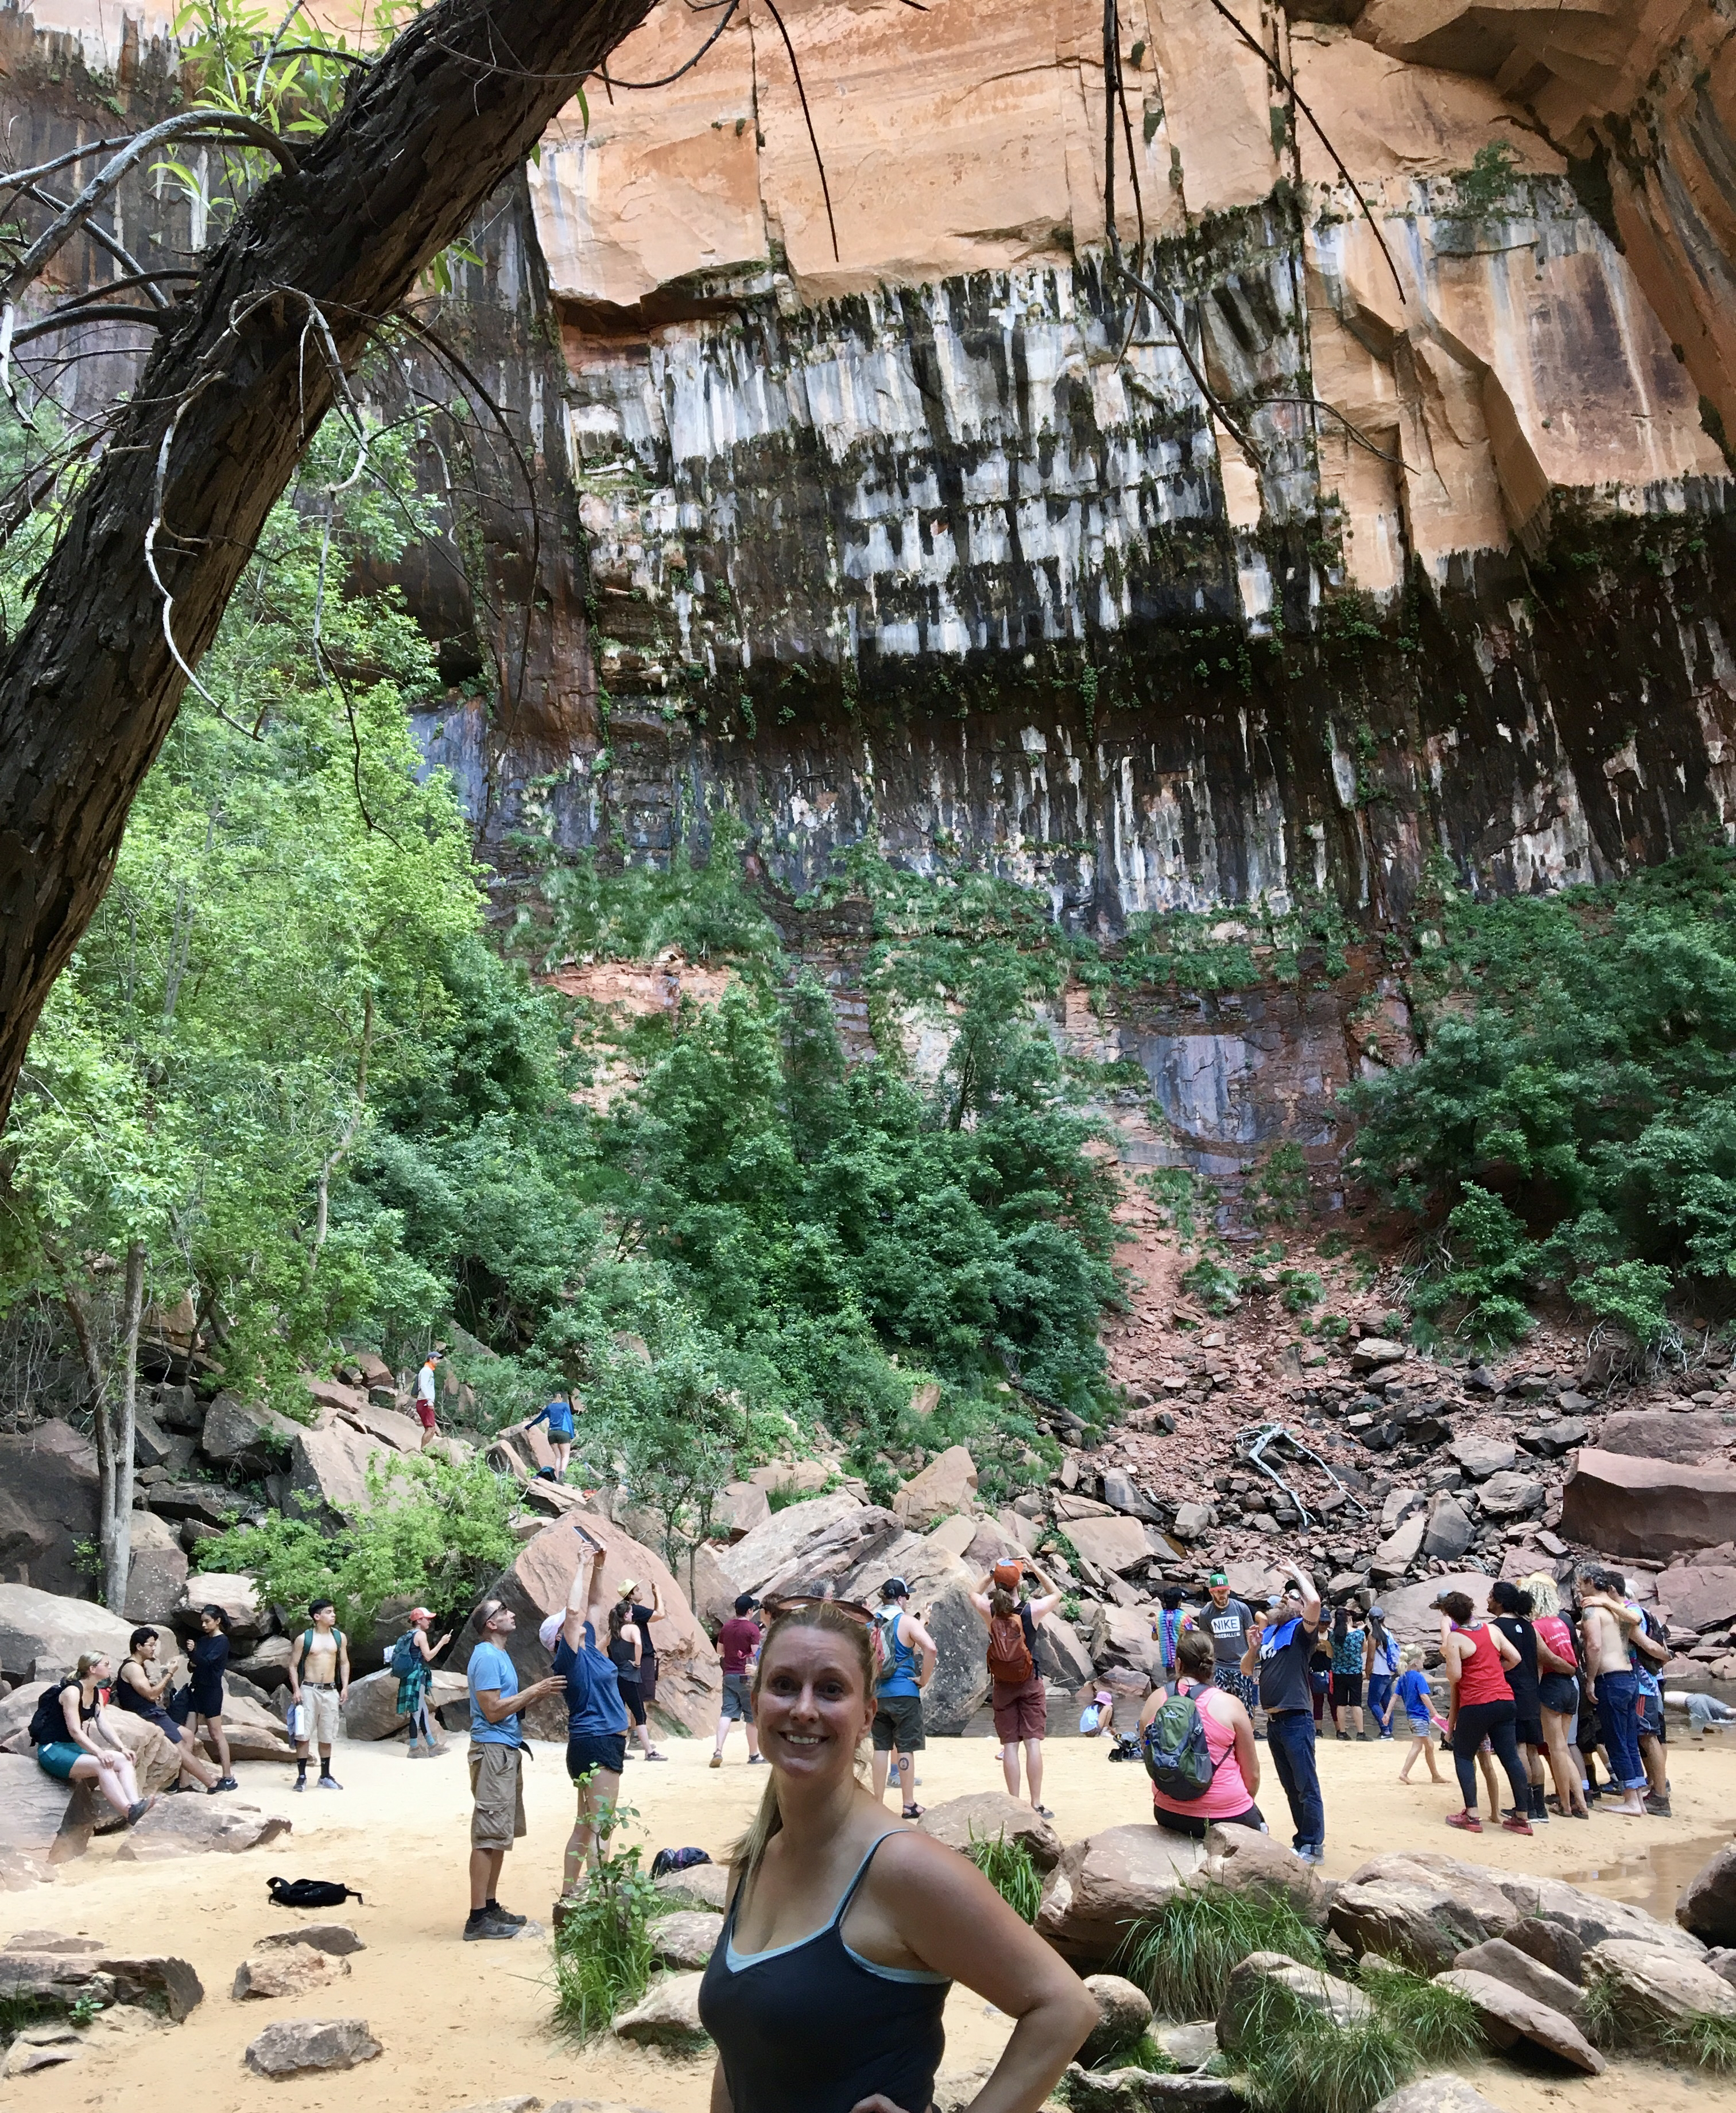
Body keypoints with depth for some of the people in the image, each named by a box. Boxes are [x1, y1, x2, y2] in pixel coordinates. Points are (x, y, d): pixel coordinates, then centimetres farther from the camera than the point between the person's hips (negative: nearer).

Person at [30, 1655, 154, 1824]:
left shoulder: (97, 1694, 10)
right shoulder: (72, 1691, -17)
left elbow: (104, 1726, 2)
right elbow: (75, 1731, -25)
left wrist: (122, 1748, -14)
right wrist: (100, 1753, -35)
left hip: (74, 1748, 9)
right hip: (53, 1749, -9)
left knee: (124, 1761, -14)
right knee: (102, 1765, -31)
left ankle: (134, 1804, -33)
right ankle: (129, 1814, -40)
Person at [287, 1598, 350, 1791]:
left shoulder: (340, 1637, 5)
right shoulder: (304, 1639, -5)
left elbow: (344, 1663, 12)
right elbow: (293, 1666, -2)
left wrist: (345, 1687, 3)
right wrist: (296, 1689, -11)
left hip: (331, 1691, 3)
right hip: (309, 1689, -3)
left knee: (327, 1736, 9)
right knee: (304, 1735, -3)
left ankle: (325, 1776, 19)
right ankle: (301, 1776, 5)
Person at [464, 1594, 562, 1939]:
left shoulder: (499, 1656, 17)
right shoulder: (486, 1657, -14)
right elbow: (493, 1711, -19)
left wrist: (541, 1691, 6)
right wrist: (535, 1690, -15)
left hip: (508, 1751, 10)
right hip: (493, 1751, -10)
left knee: (501, 1835, 14)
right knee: (489, 1836, -8)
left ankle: (491, 1907, 21)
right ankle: (478, 1918, -6)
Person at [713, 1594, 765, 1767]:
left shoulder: (726, 1628, 9)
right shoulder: (752, 1628, -9)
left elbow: (720, 1652, 18)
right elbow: (756, 1655, -12)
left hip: (729, 1675, 5)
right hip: (747, 1677, -5)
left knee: (727, 1713, 0)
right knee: (752, 1717, 7)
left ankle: (718, 1751, -16)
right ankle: (754, 1755, 15)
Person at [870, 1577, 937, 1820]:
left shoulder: (871, 1623, 8)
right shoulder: (907, 1622, -8)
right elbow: (930, 1649, -23)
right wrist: (924, 1679, -11)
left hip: (876, 1694, 5)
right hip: (904, 1693, -5)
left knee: (881, 1748, 11)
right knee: (906, 1749, 3)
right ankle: (909, 1806, 8)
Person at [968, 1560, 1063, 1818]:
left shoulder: (989, 1612, -8)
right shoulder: (1032, 1610, -12)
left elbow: (974, 1594, 17)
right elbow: (1057, 1595, 9)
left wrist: (992, 1574, 12)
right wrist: (1036, 1571, 9)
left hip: (1002, 1686, 2)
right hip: (1031, 1684, -2)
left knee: (1010, 1745, 6)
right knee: (1033, 1743, 2)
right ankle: (1036, 1804, 3)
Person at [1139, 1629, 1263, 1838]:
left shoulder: (1155, 1701, -1)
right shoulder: (1231, 1705, -9)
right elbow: (1252, 1775, -2)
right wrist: (1243, 1801, 18)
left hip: (1168, 1814, 4)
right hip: (1226, 1818, -4)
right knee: (1257, 1821, 27)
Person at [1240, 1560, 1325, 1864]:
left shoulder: (1301, 1630, -5)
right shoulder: (1268, 1632, 16)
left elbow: (1315, 1602, -26)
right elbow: (1247, 1671, 20)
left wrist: (1297, 1573, -11)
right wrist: (1253, 1647, 0)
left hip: (1296, 1720, -8)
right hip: (1273, 1721, 8)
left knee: (1307, 1787, -3)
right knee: (1290, 1787, 15)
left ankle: (1314, 1847, 2)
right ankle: (1301, 1841, 24)